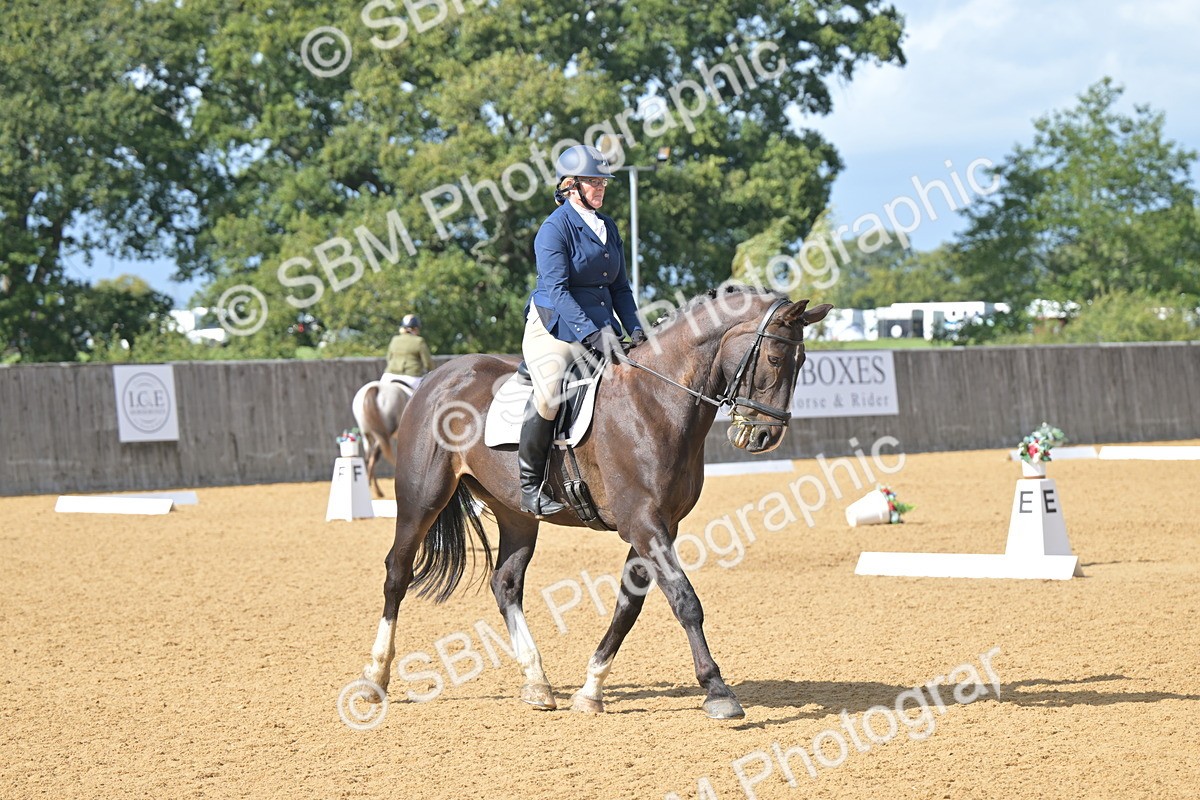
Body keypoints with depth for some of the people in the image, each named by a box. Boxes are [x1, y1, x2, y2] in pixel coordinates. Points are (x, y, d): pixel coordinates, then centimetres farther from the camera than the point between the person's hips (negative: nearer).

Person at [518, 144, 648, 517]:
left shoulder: (608, 226, 14)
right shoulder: (554, 227, -9)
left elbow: (620, 287, 18)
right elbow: (555, 289, -18)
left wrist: (634, 329, 1)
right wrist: (592, 333, -27)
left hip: (601, 328, 8)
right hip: (554, 328, -8)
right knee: (550, 392, -31)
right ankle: (530, 485, -18)